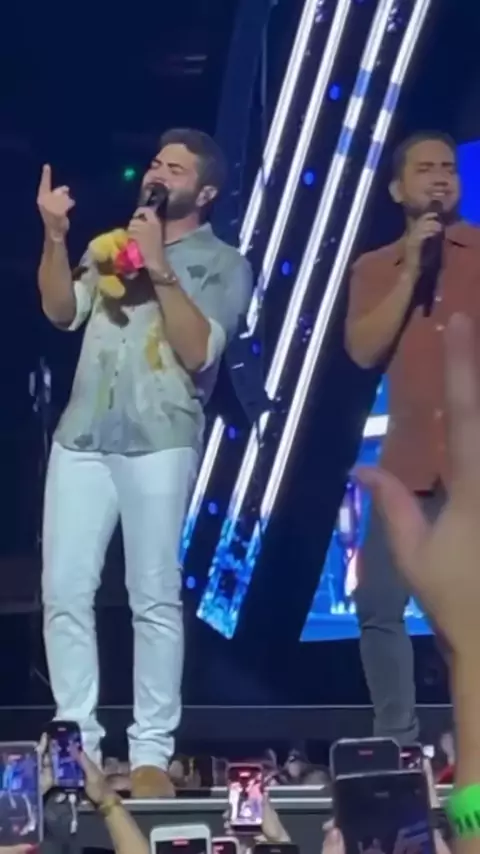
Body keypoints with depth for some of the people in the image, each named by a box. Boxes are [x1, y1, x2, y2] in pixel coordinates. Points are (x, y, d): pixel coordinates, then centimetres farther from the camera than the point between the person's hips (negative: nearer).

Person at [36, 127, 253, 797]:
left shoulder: (223, 263, 7)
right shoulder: (111, 244, 19)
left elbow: (199, 352, -7)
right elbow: (61, 311, 6)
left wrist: (161, 269, -11)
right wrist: (55, 236, -5)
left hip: (160, 442, -4)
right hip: (81, 437, 4)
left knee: (154, 598, -6)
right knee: (64, 592, 0)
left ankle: (152, 751, -1)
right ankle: (77, 741, 7)